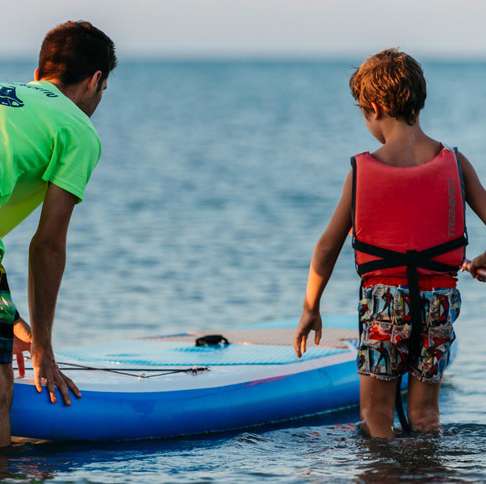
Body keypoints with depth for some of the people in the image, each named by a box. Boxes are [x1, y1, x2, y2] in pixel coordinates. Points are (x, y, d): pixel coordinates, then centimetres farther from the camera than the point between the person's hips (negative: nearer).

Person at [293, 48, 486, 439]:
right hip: (438, 299, 2)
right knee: (424, 414, 12)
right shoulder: (454, 164, -2)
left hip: (383, 296, -1)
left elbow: (328, 247, 1)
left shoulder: (362, 171, -4)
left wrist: (311, 309, 12)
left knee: (376, 415, 9)